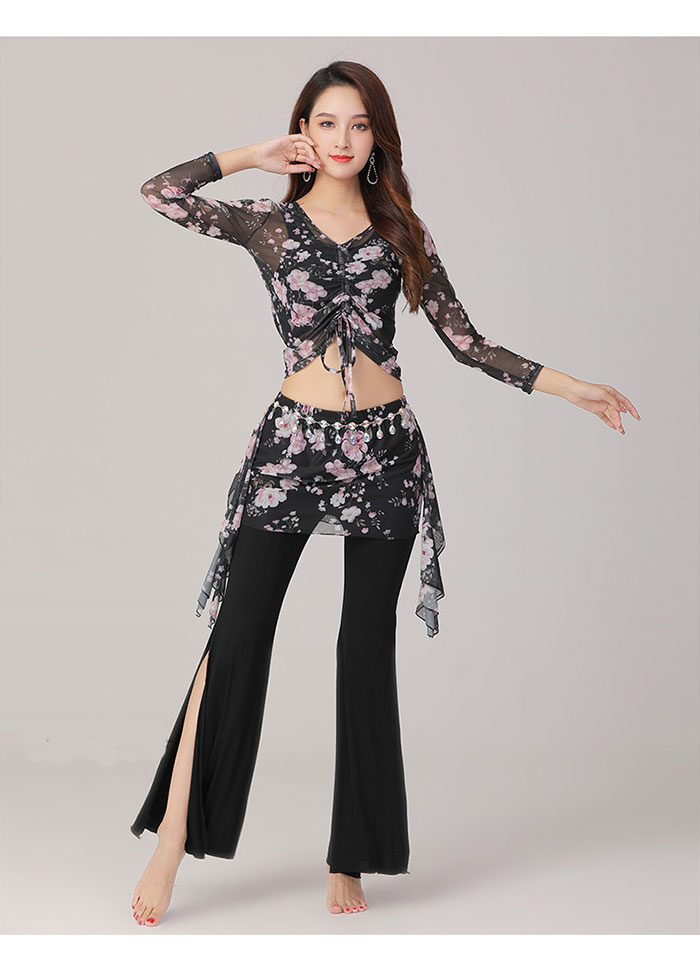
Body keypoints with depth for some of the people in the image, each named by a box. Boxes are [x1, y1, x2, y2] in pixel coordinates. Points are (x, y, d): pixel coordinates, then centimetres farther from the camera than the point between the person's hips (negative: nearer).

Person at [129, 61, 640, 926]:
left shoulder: (402, 232, 10)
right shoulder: (269, 224, 6)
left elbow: (466, 343, 10)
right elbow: (161, 194, -7)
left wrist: (569, 387, 6)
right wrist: (256, 157, 3)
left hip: (384, 449, 2)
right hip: (292, 441, -1)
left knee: (367, 647, 4)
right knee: (237, 635, -5)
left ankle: (351, 860, 13)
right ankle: (175, 836, 4)